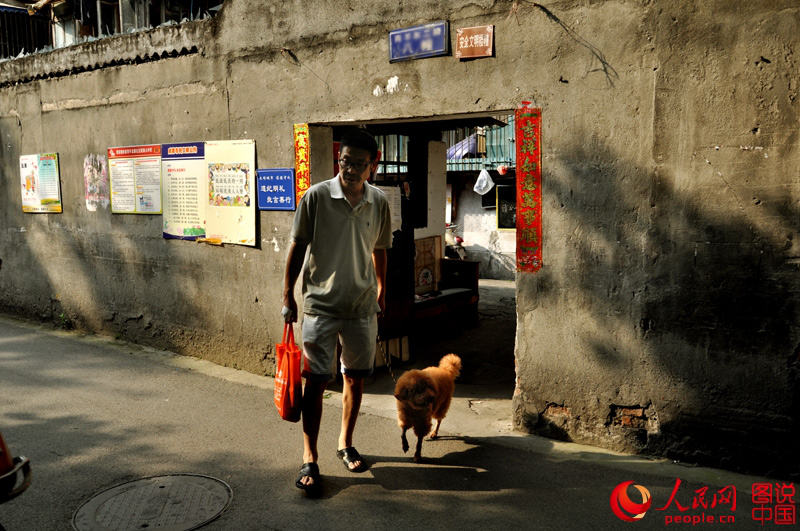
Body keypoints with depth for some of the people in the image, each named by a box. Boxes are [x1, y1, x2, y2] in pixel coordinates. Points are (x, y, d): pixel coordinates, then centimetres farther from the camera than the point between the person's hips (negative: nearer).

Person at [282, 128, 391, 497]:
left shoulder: (379, 203, 0)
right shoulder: (316, 197, -10)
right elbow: (297, 247, -4)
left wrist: (381, 291, 19)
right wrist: (288, 297, -4)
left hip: (362, 305, 4)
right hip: (321, 304, -3)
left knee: (355, 378, 13)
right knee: (316, 381, -1)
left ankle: (346, 444, 32)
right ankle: (309, 460, 10)